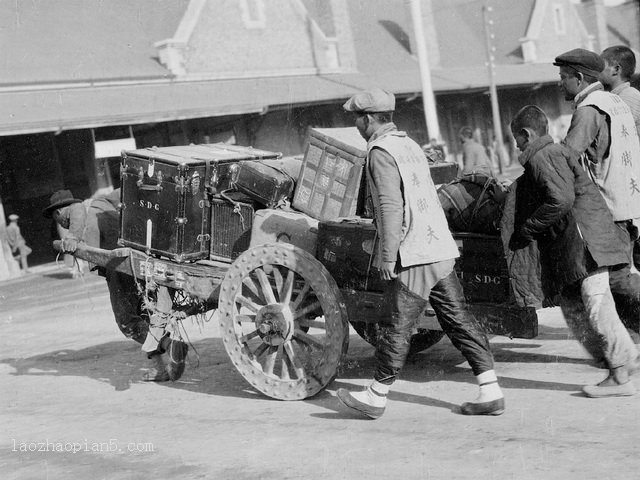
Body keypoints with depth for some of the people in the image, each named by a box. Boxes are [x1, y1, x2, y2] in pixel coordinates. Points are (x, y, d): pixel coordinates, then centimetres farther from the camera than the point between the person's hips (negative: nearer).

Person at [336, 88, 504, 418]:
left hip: (413, 255, -9)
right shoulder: (409, 144, 18)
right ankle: (490, 393, 4)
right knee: (459, 320, 7)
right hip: (440, 249, 9)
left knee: (398, 327, 1)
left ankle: (376, 397, 11)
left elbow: (391, 206, -19)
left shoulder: (381, 152, -10)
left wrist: (388, 256, -16)